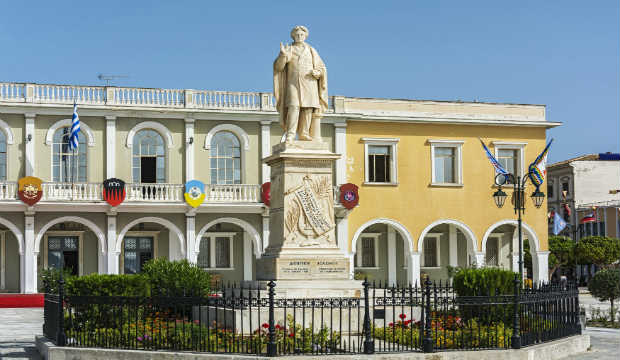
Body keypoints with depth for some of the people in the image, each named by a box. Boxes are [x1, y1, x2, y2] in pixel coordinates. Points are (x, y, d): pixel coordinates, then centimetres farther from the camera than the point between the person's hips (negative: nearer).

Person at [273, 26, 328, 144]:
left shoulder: (311, 51, 14)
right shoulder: (289, 49, 9)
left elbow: (321, 68, 13)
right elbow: (279, 67, -3)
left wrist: (316, 72, -10)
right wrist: (282, 55, -21)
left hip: (309, 84, 2)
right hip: (293, 82, -2)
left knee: (308, 109, -8)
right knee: (293, 107, -17)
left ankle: (303, 134, -1)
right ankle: (290, 135, -21)